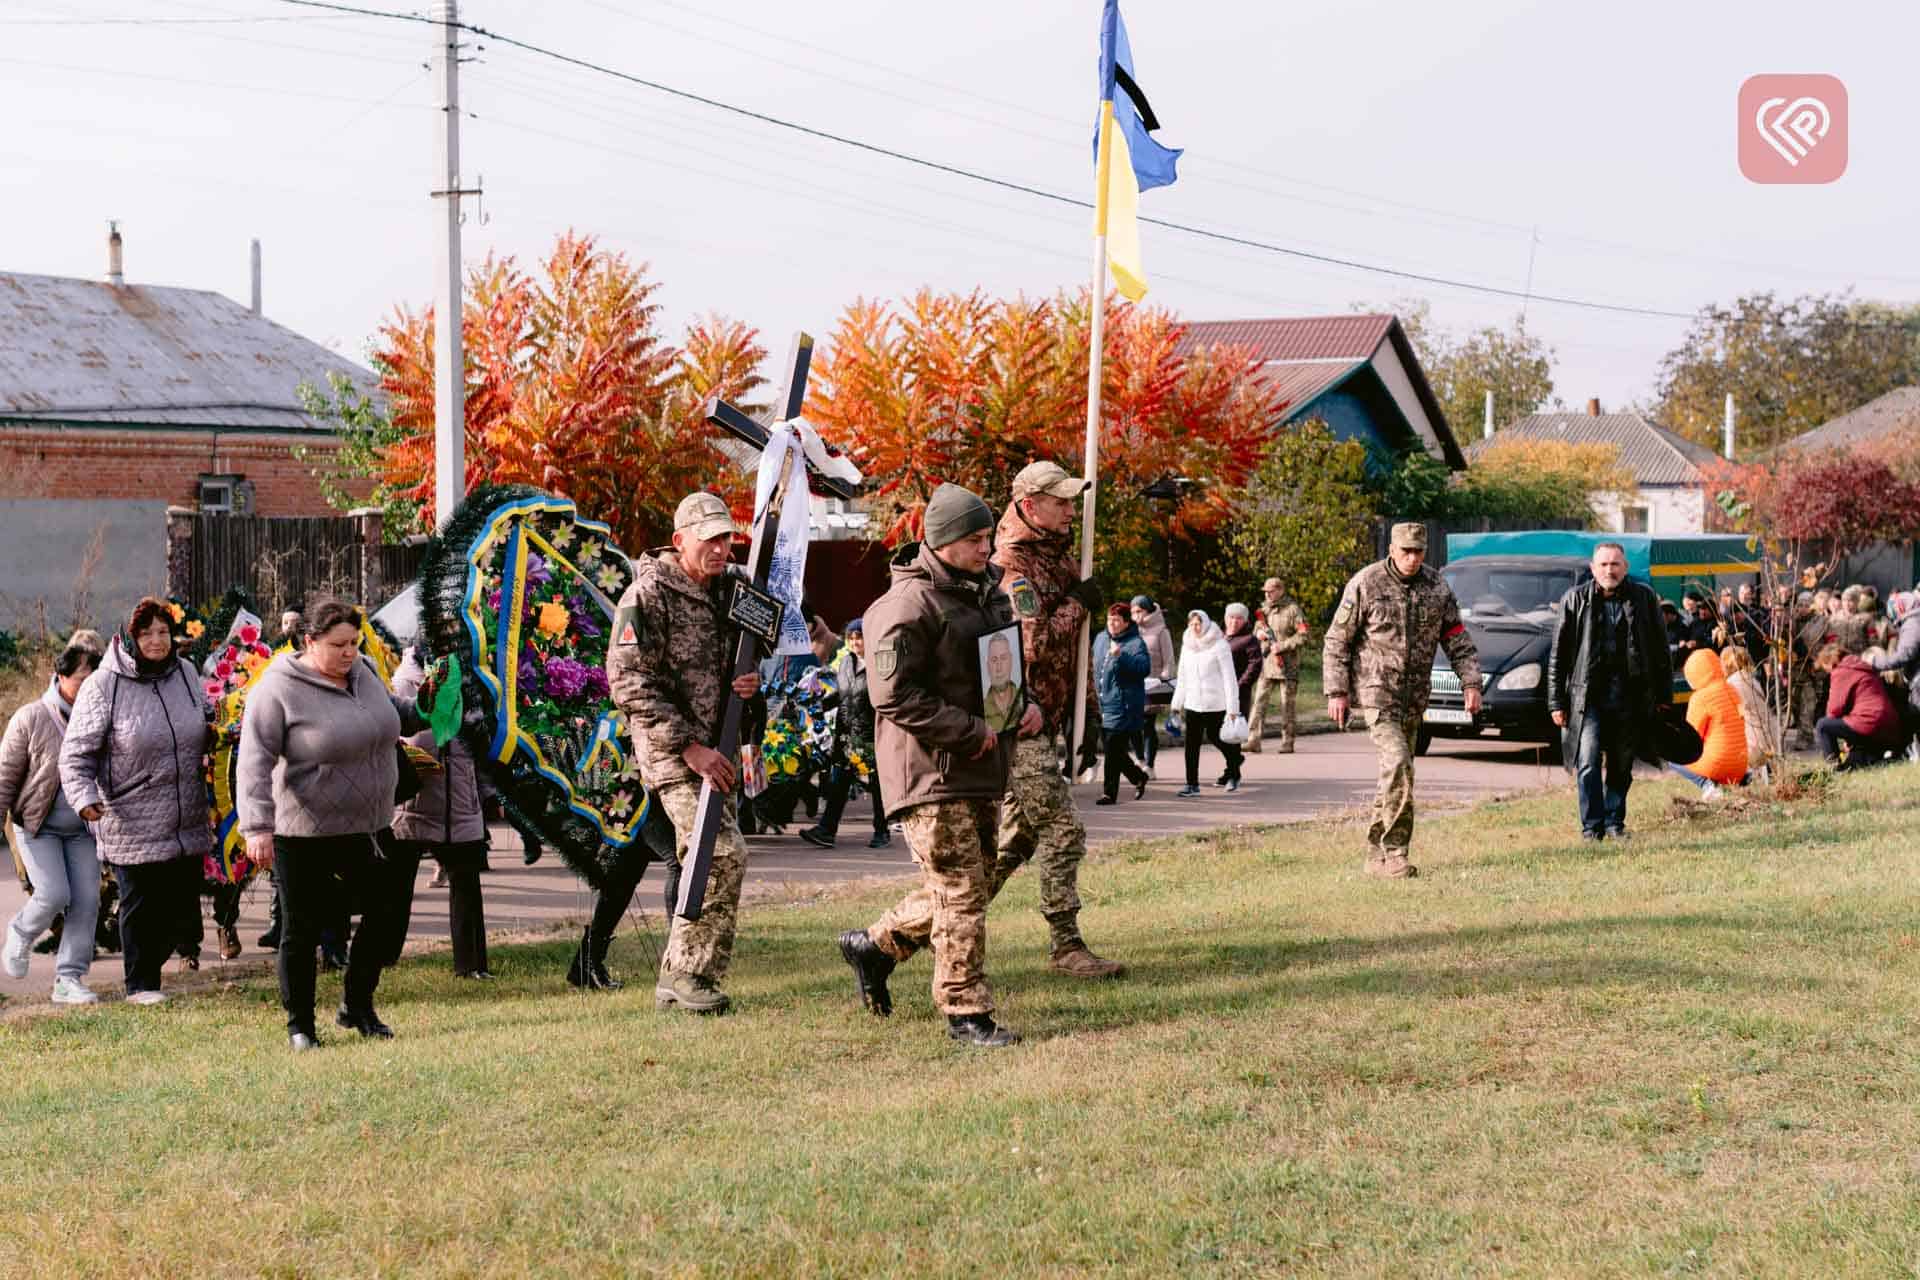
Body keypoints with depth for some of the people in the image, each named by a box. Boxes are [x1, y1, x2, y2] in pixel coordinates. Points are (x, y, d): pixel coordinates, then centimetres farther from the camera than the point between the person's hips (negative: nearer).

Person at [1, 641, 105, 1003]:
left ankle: (69, 978, 4)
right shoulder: (31, 719, -8)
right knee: (54, 894, -14)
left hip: (82, 830, 4)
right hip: (39, 827, -4)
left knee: (86, 900, -4)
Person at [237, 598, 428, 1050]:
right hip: (304, 834, -6)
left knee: (389, 911, 8)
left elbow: (392, 709, 28)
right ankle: (300, 1026, 17)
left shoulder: (363, 671, 5)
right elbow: (255, 762, -19)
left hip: (368, 826, 6)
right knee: (302, 929, 2)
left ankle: (357, 1006, 25)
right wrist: (257, 827, -27)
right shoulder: (279, 689, -16)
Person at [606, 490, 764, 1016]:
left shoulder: (727, 593, 13)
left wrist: (751, 682, 0)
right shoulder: (649, 594, -11)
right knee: (723, 854, -17)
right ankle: (687, 975, -8)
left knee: (707, 863, 10)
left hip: (716, 748, 8)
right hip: (671, 748, -8)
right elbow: (629, 682, -16)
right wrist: (689, 747, -19)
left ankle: (679, 977, 20)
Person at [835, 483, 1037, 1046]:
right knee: (960, 892, -6)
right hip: (933, 768, -9)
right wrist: (971, 732, -18)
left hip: (982, 769, 9)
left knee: (977, 881, 16)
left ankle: (875, 945, 33)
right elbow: (895, 696, -21)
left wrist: (1024, 706, 7)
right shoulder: (911, 604, -16)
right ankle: (967, 1012, 3)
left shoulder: (987, 588, 13)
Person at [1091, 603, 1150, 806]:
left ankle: (1110, 793, -1)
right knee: (1110, 749, 12)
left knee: (1113, 750, -8)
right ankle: (1138, 777, 31)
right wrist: (1094, 693, 20)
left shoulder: (1136, 643, -7)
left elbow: (1144, 667, -22)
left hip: (1123, 706, -8)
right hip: (1101, 704, 8)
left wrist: (1121, 656, -30)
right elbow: (1095, 665, 28)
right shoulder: (1100, 639, 14)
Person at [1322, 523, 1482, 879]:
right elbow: (1336, 642, -3)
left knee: (1396, 770, 9)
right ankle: (1395, 852, -16)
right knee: (1398, 765, -20)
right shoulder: (1365, 584, -8)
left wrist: (1471, 683, -3)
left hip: (1414, 697, 5)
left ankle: (1377, 855, 18)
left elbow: (1458, 639, 9)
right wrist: (1337, 692, -8)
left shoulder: (1437, 588, 4)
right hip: (1376, 691, -5)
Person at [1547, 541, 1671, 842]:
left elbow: (1660, 649, 10)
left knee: (1621, 766, 10)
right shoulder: (1575, 600, 2)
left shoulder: (1643, 598, 5)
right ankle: (1592, 826, -7)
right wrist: (1557, 702, 0)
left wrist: (1663, 694, 6)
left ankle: (1615, 822, 22)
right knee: (1588, 762, -12)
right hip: (1588, 694, -2)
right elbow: (1558, 655, 4)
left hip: (1629, 696, 2)